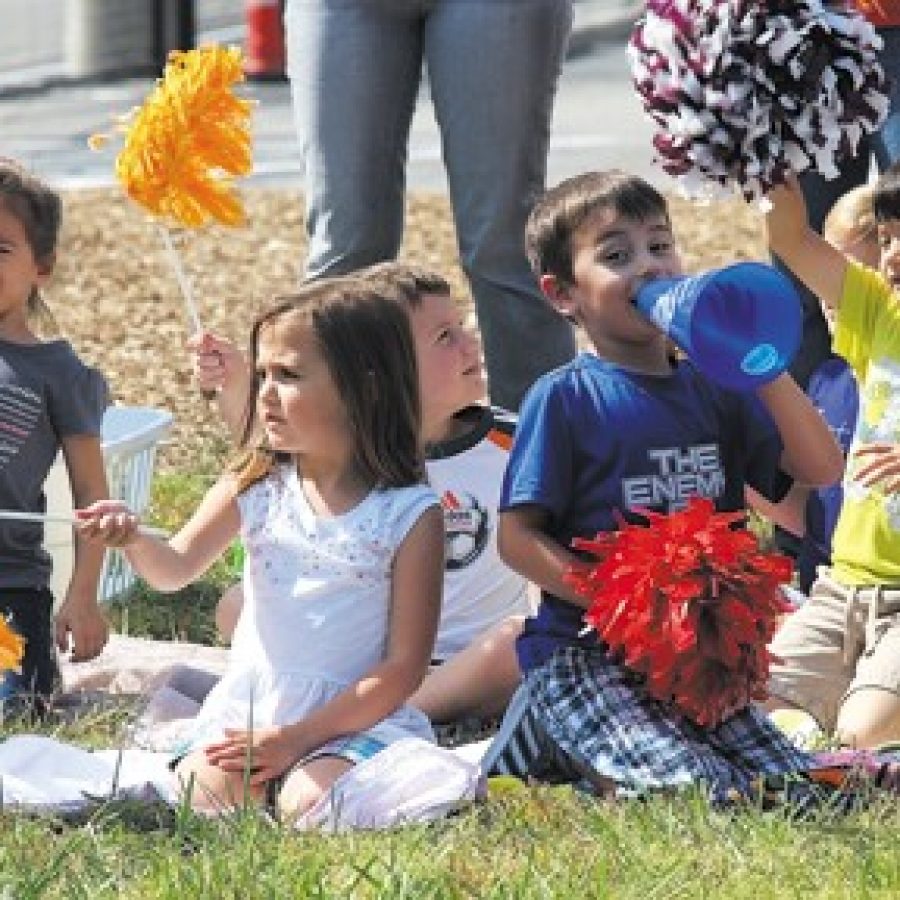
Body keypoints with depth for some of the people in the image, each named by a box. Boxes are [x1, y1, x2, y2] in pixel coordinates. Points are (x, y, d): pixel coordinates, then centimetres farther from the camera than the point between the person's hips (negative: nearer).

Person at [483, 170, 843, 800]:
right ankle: (531, 753, 1)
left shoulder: (713, 391, 11)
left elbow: (821, 469, 1)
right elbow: (517, 537, -8)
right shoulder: (565, 399, -5)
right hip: (583, 655, -6)